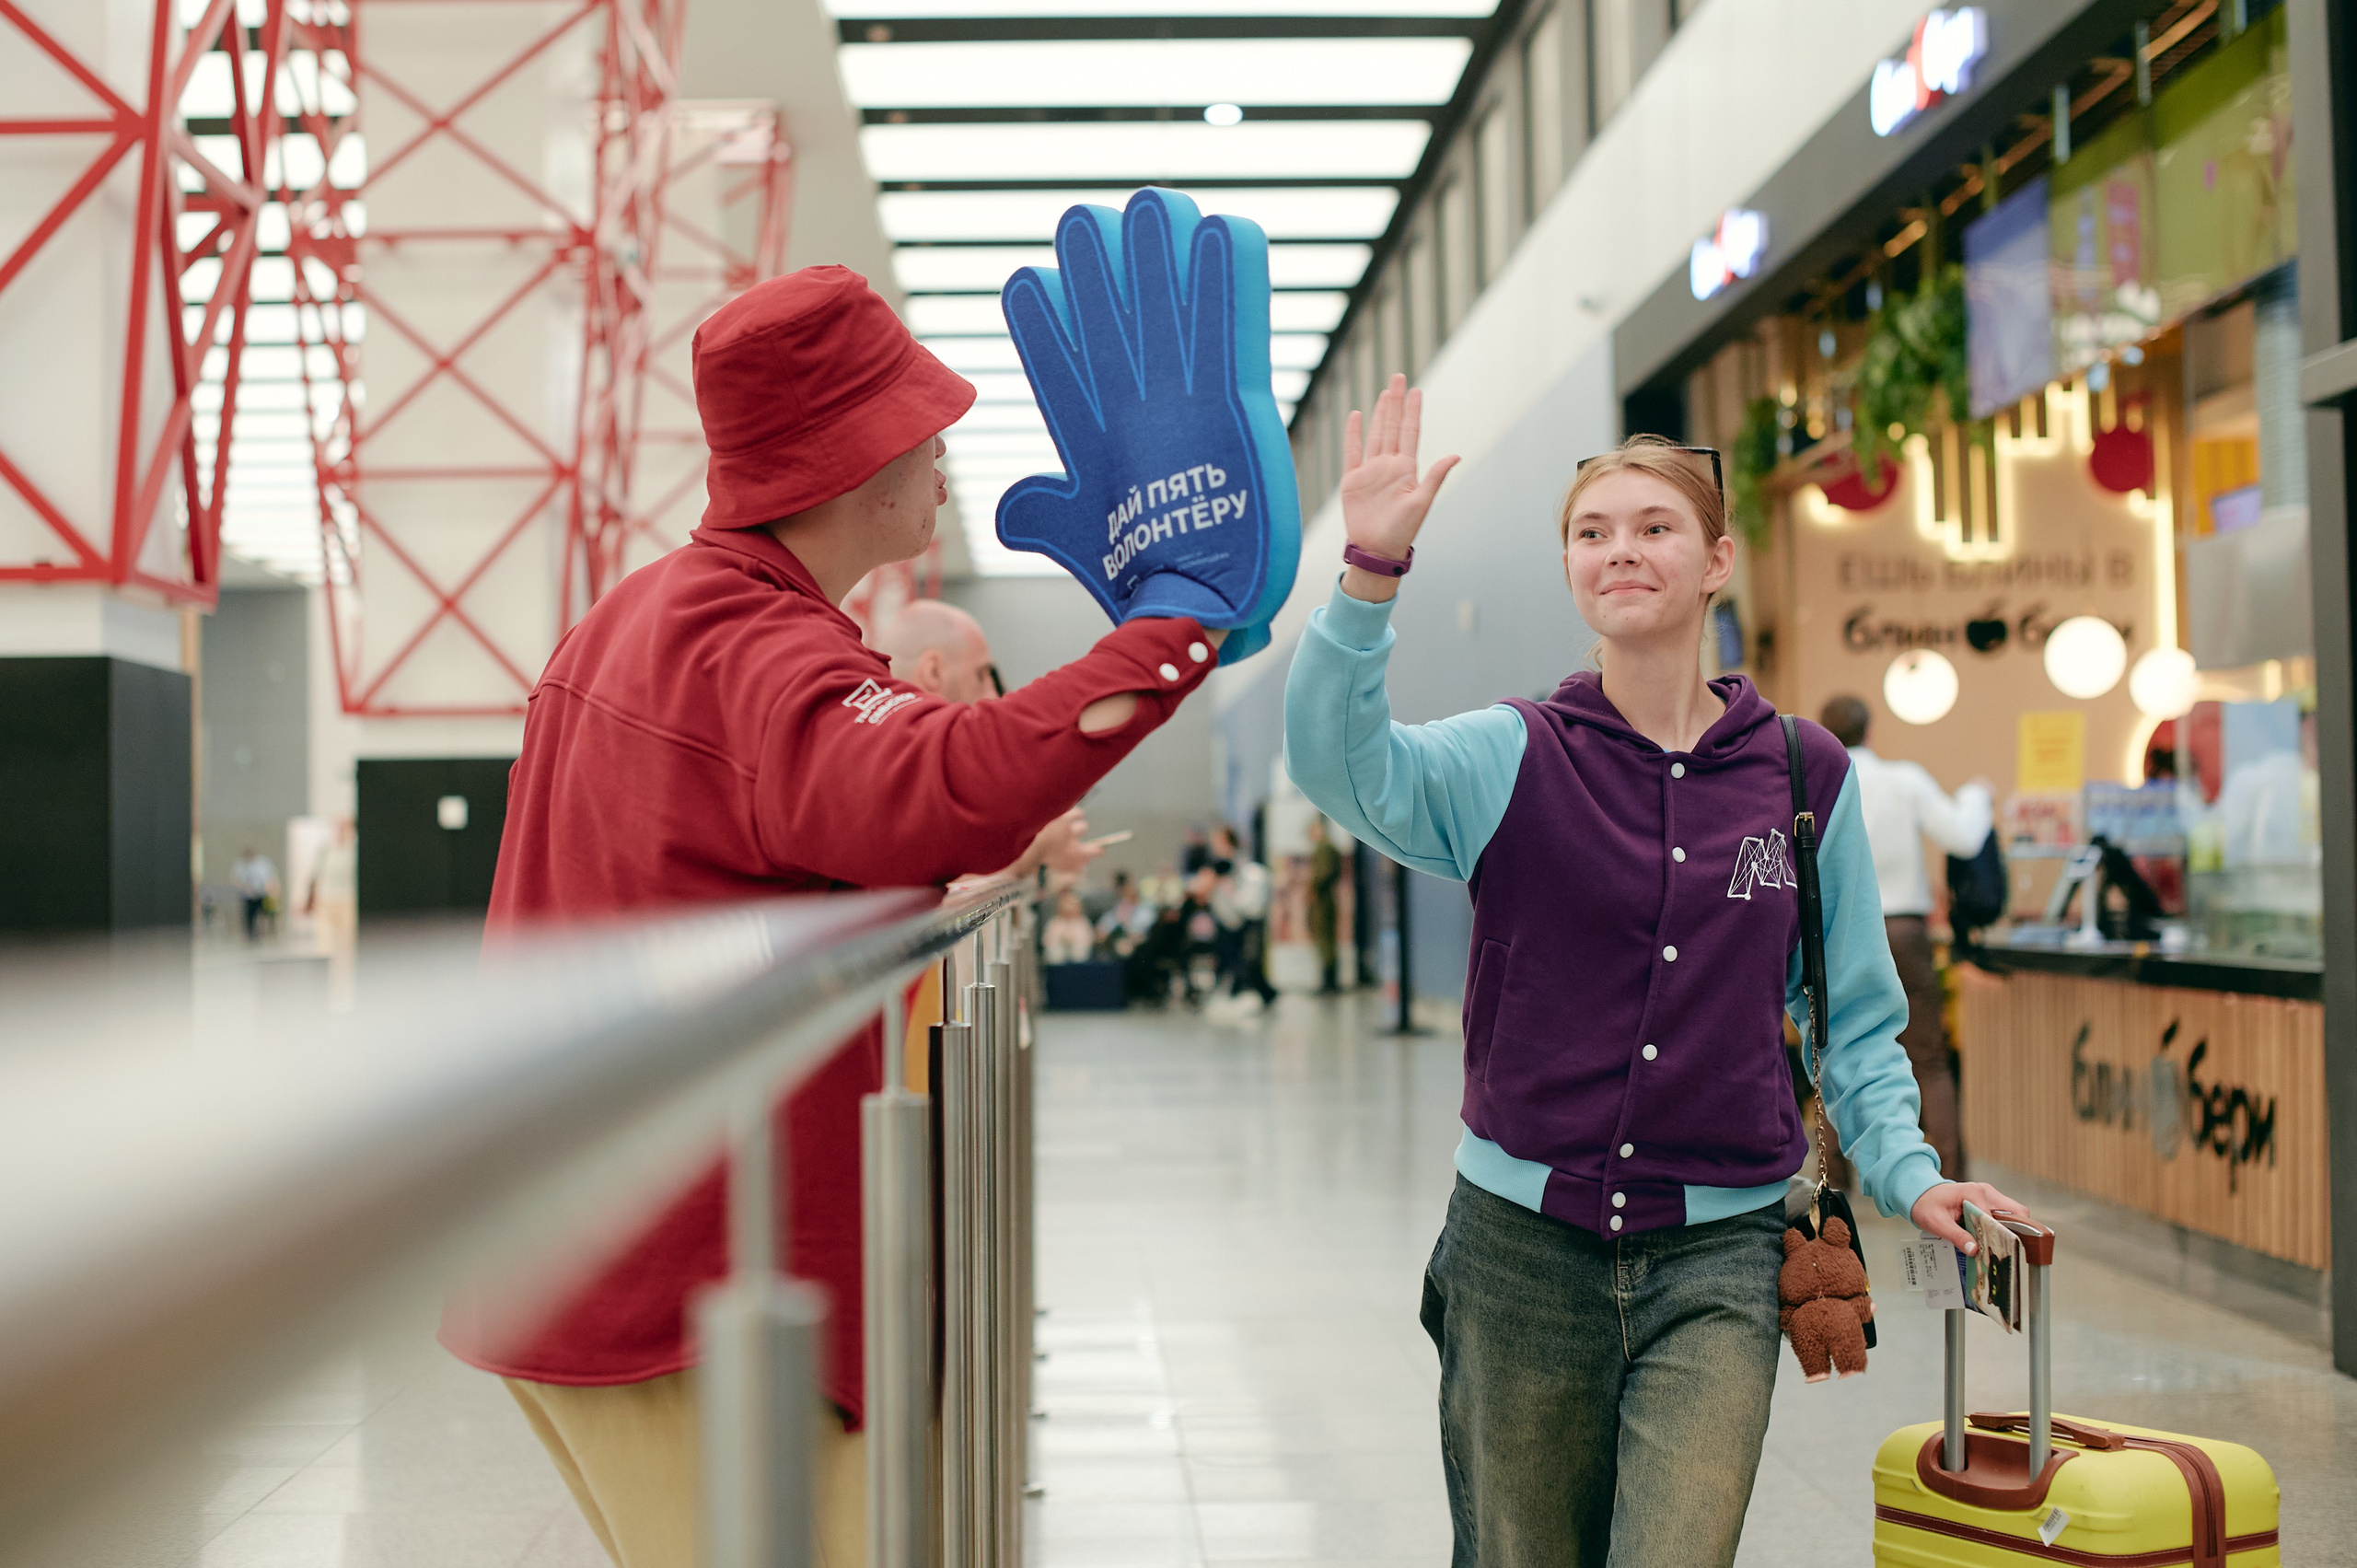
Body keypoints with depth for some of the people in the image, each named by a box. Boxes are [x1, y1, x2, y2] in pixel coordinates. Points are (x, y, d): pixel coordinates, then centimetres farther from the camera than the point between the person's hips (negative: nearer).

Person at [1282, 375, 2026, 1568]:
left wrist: (1907, 1173, -2)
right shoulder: (1513, 761, -2)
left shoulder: (1805, 775, 4)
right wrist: (1371, 571, -35)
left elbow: (1854, 1018, 11)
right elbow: (1339, 765, -23)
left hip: (1717, 1254, 0)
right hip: (1524, 1244, 0)